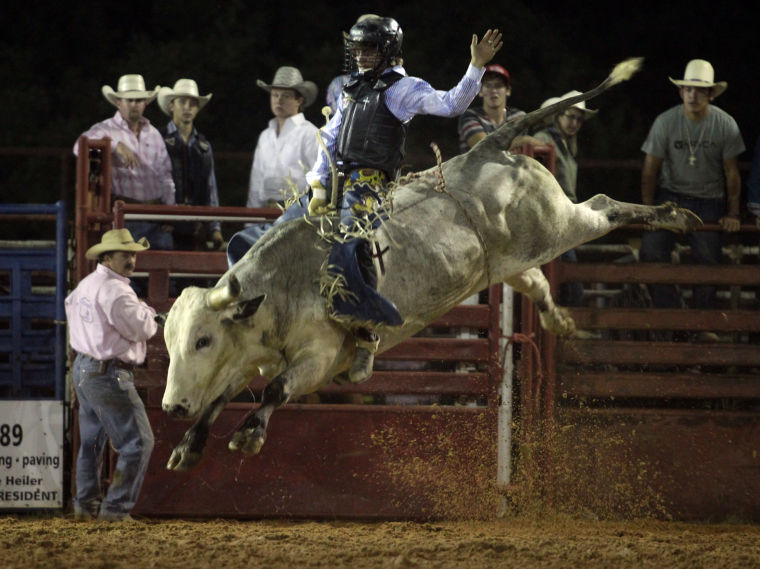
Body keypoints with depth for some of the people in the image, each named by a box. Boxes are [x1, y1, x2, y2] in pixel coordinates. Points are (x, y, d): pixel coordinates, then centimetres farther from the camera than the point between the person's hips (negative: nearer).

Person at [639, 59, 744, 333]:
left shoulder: (725, 125, -10)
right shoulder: (665, 122, -12)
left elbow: (731, 173, -1)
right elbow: (650, 168, -3)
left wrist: (732, 213, -2)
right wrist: (647, 210, -5)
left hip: (708, 200, 0)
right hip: (670, 195, 0)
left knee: (707, 260, -6)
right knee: (652, 252, -15)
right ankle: (670, 314, -7)